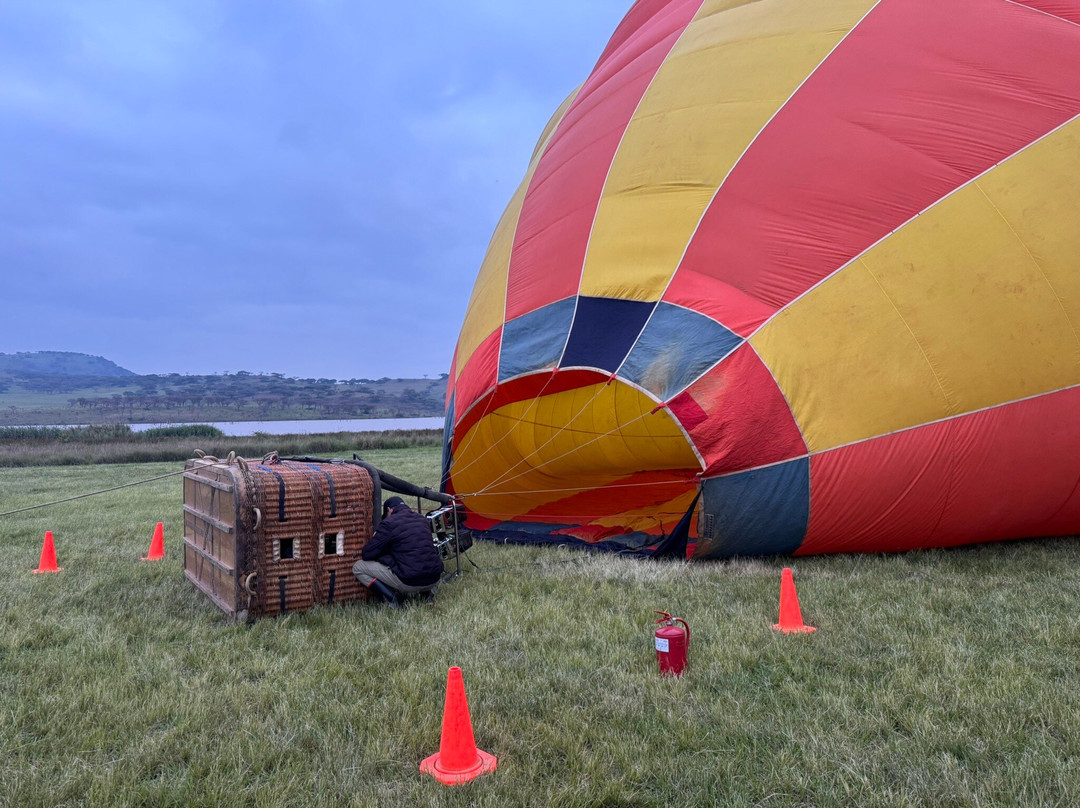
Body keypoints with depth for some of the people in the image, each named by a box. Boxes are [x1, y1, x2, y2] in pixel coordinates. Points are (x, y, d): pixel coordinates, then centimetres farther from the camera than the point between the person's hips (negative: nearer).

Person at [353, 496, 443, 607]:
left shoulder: (389, 523, -4)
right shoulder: (422, 519, 15)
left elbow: (366, 554, -2)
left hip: (409, 582, -6)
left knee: (358, 567, 8)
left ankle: (390, 598, -4)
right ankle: (427, 591, 18)